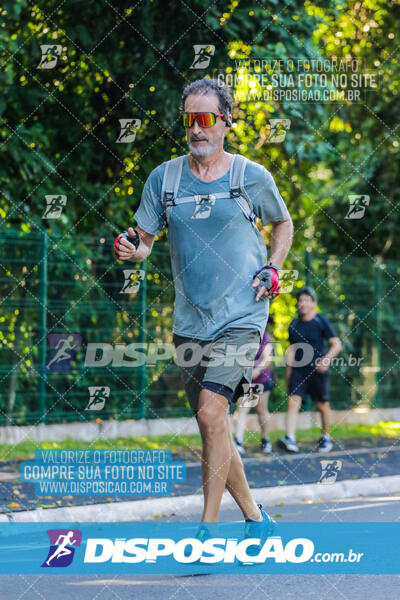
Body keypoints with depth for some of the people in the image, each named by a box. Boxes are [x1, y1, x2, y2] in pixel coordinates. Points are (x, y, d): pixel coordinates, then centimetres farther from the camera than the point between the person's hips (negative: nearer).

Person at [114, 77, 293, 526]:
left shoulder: (252, 177, 0)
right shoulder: (164, 178, 5)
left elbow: (283, 223, 17)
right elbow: (144, 239, 9)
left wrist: (272, 269, 1)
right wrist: (132, 250, -15)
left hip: (241, 317, -4)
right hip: (189, 322, 4)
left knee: (212, 413, -20)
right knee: (213, 429, 8)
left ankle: (208, 528, -14)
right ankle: (254, 517, 26)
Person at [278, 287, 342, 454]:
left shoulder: (321, 322, -2)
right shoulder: (294, 325, 12)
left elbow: (337, 344, -5)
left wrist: (326, 359, -21)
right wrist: (288, 372, 18)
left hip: (317, 370, -3)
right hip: (298, 370, 3)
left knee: (322, 405, 6)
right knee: (293, 402, -13)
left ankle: (326, 437, 26)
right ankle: (290, 440, -24)